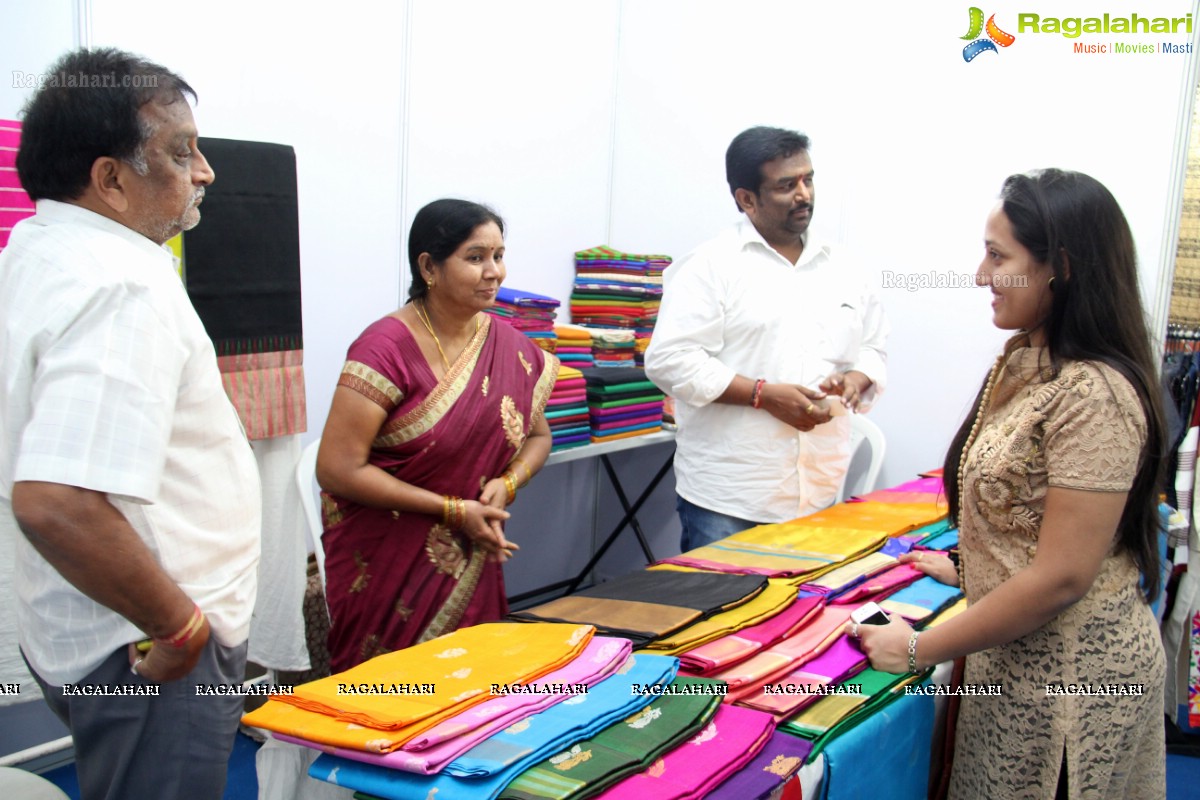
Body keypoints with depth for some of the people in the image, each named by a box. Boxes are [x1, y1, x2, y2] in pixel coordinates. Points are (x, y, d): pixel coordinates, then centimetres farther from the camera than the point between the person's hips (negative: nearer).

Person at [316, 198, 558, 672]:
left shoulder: (510, 348, 1)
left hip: (473, 566, 5)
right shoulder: (386, 350, -17)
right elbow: (337, 469, -19)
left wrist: (506, 484, -9)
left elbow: (537, 436, 13)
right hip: (385, 567, -5)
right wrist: (453, 510, -19)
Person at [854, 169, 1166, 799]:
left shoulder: (1094, 395, -24)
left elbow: (1062, 576, -24)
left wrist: (920, 649, -18)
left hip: (1067, 673, -8)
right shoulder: (1024, 360, 5)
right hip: (1014, 655, 8)